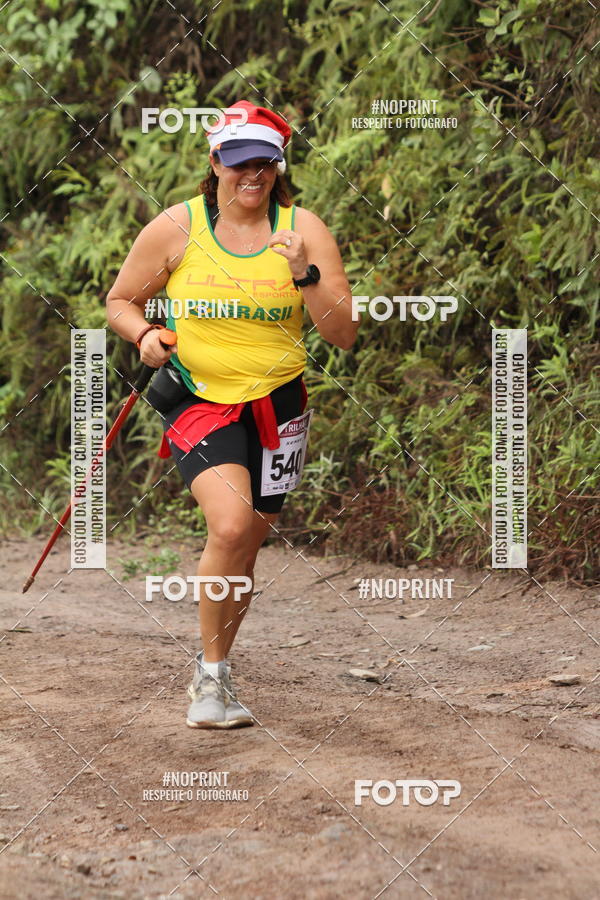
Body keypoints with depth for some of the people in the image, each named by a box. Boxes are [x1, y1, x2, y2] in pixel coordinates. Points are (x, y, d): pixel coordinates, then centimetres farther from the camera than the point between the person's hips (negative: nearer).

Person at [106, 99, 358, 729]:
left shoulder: (303, 229, -1)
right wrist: (145, 335, -12)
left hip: (276, 404, 3)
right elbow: (119, 301, 9)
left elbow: (343, 334, -5)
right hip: (199, 399, -2)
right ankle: (211, 676, -8)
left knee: (244, 548, 9)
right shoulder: (176, 228, -3)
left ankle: (212, 675, 32)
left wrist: (304, 274, -21)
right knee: (230, 525, -24)